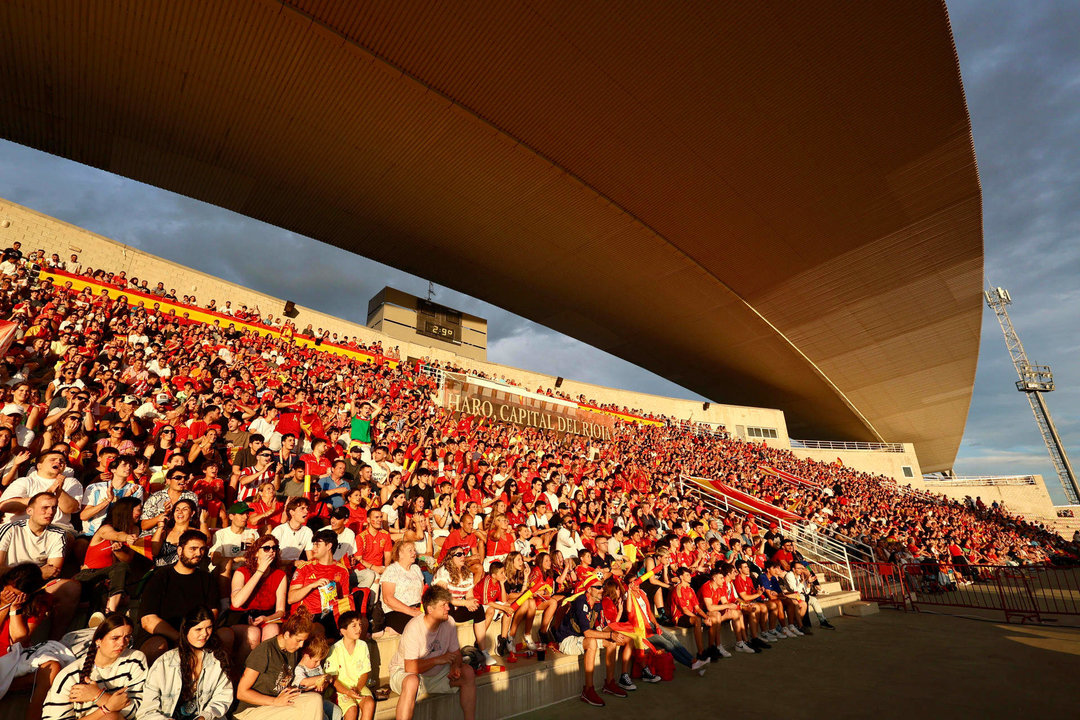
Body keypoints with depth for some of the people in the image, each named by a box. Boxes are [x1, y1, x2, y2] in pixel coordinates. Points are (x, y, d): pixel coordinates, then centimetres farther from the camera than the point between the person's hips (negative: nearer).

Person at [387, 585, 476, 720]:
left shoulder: (449, 622, -10)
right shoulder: (414, 628, -27)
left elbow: (455, 652, 2)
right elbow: (410, 668, -29)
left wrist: (455, 666, -19)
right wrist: (438, 660, -25)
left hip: (436, 673, 5)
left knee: (468, 672, -15)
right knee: (412, 682, -40)